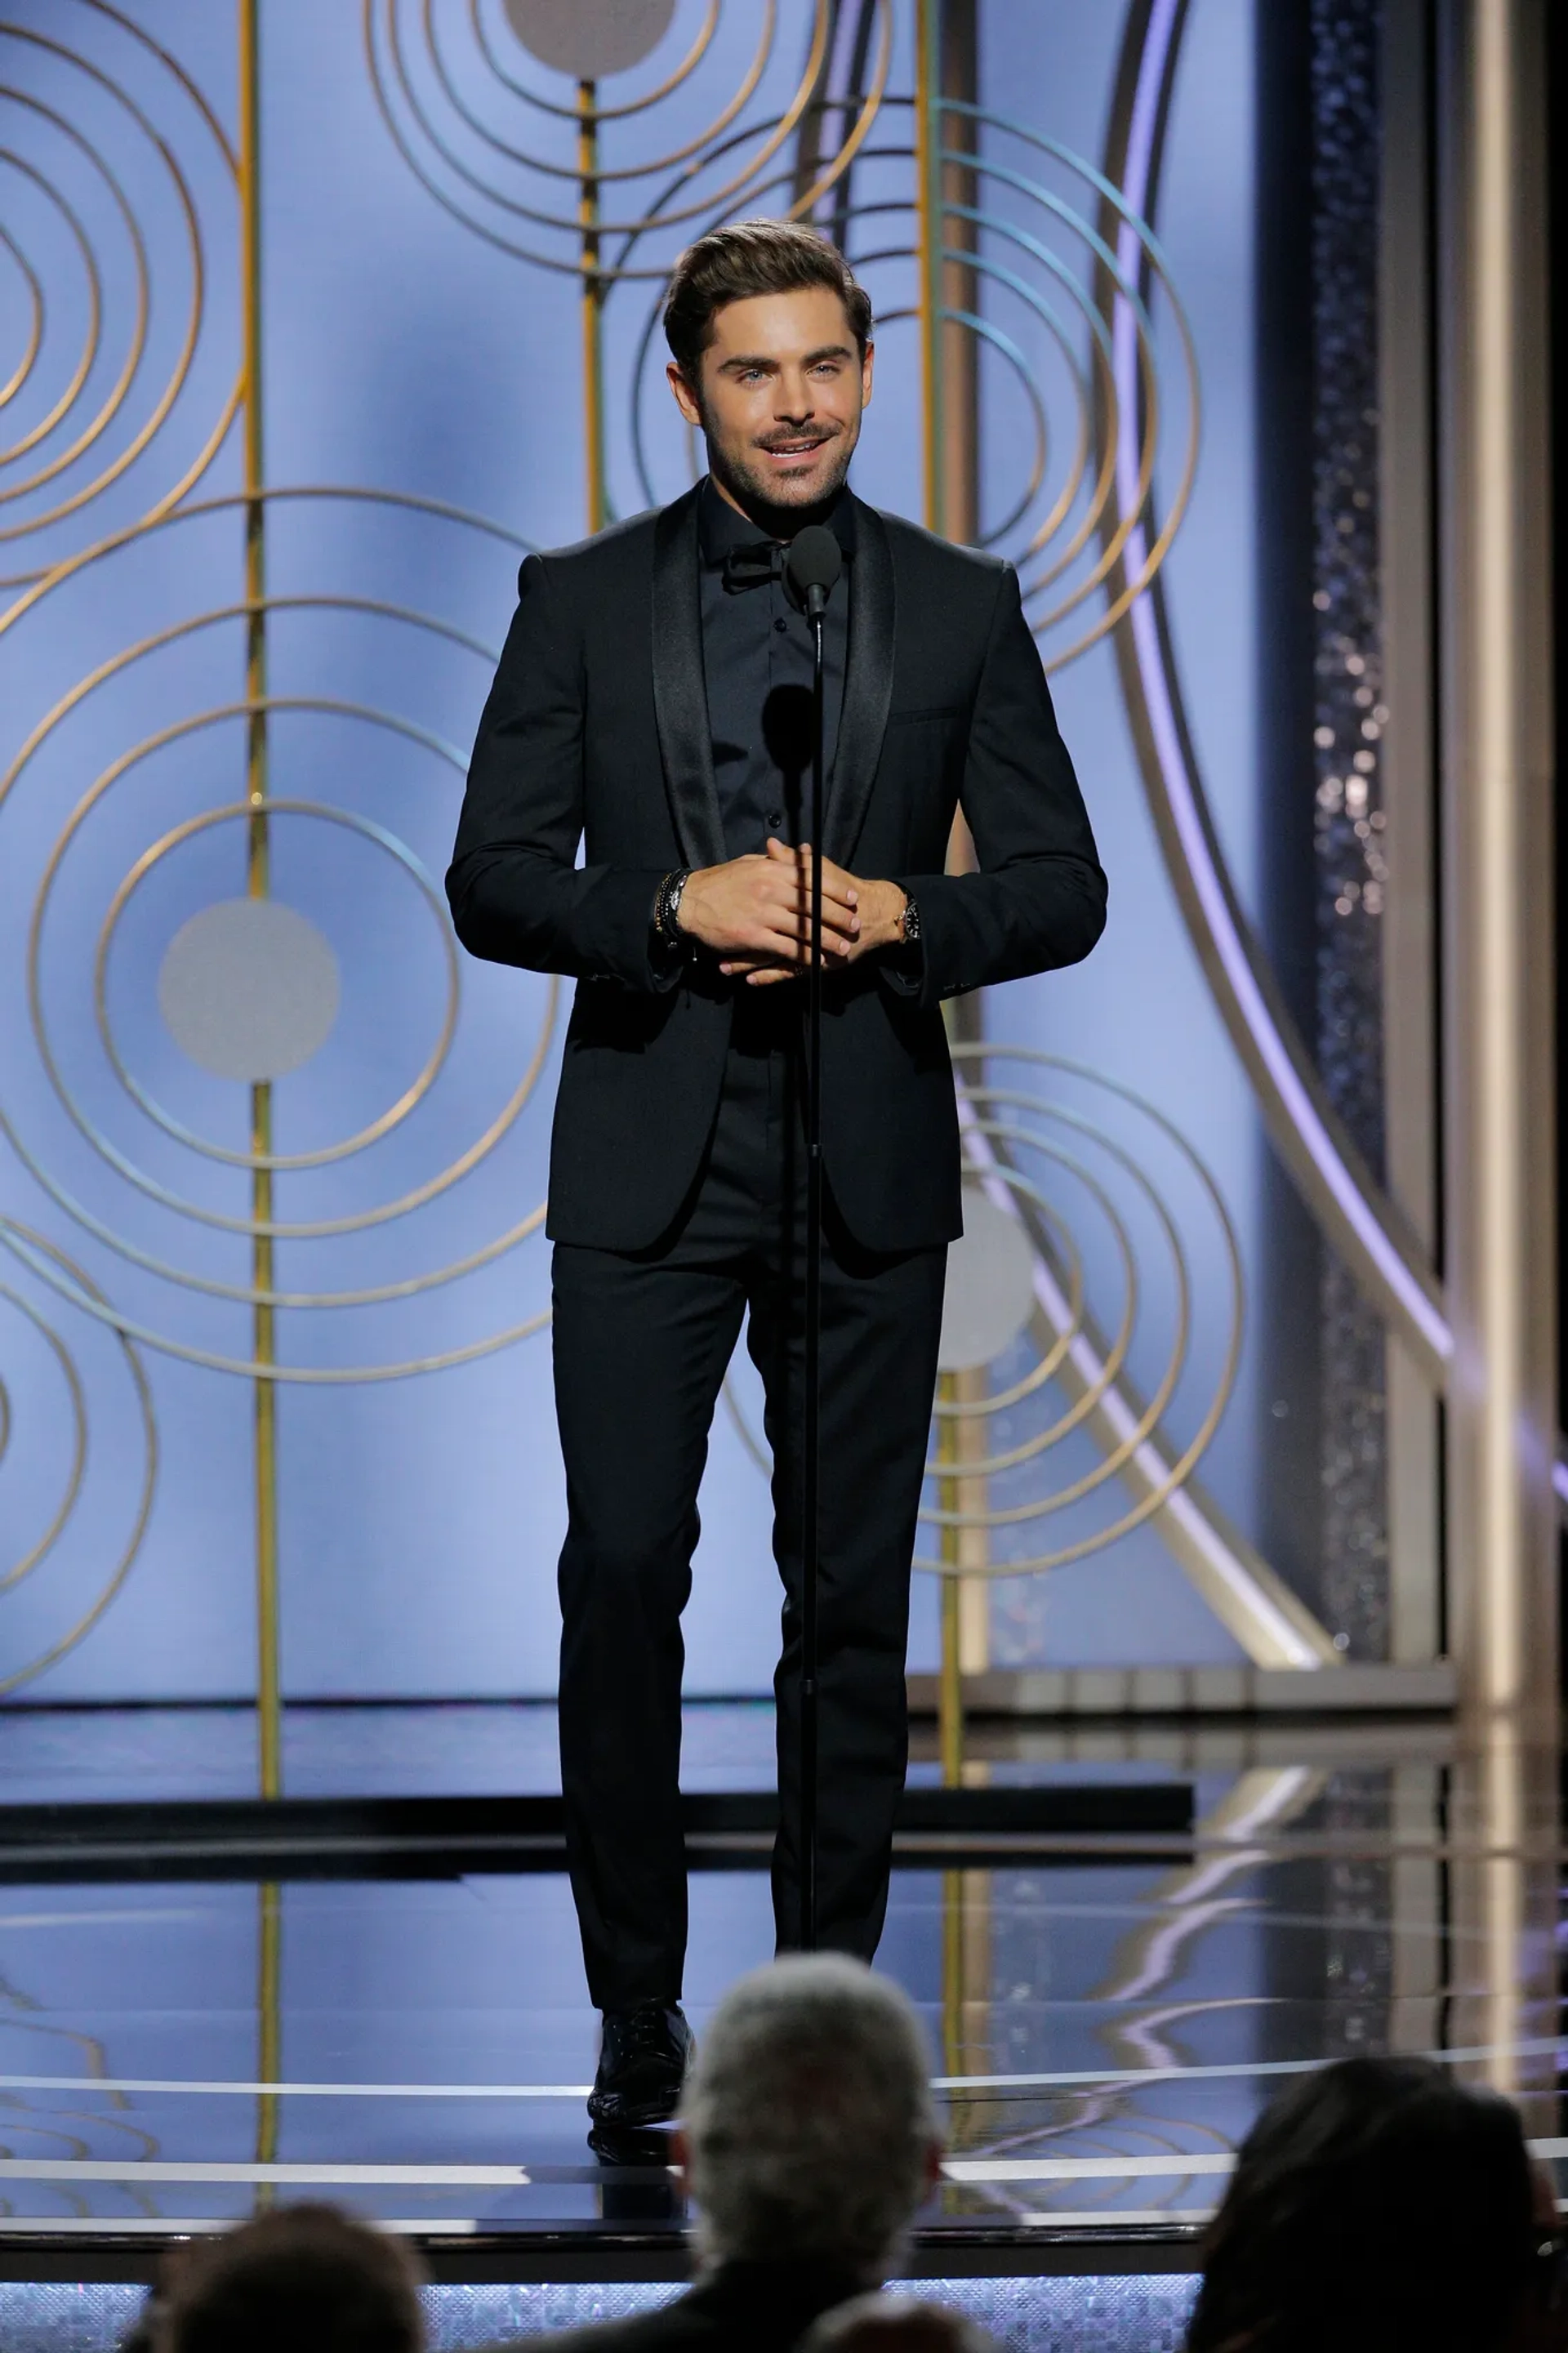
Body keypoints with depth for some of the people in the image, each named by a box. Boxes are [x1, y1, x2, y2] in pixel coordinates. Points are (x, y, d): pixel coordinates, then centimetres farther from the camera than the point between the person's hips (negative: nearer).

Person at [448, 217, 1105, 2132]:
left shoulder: (962, 607, 6)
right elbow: (494, 880, 0)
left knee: (853, 1598, 4)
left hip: (867, 1167, 1)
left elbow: (1059, 889, 5)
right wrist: (680, 909, -16)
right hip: (647, 1165, -1)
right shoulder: (582, 601, 4)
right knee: (623, 1576, -4)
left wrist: (900, 923, -13)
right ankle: (638, 2023, 5)